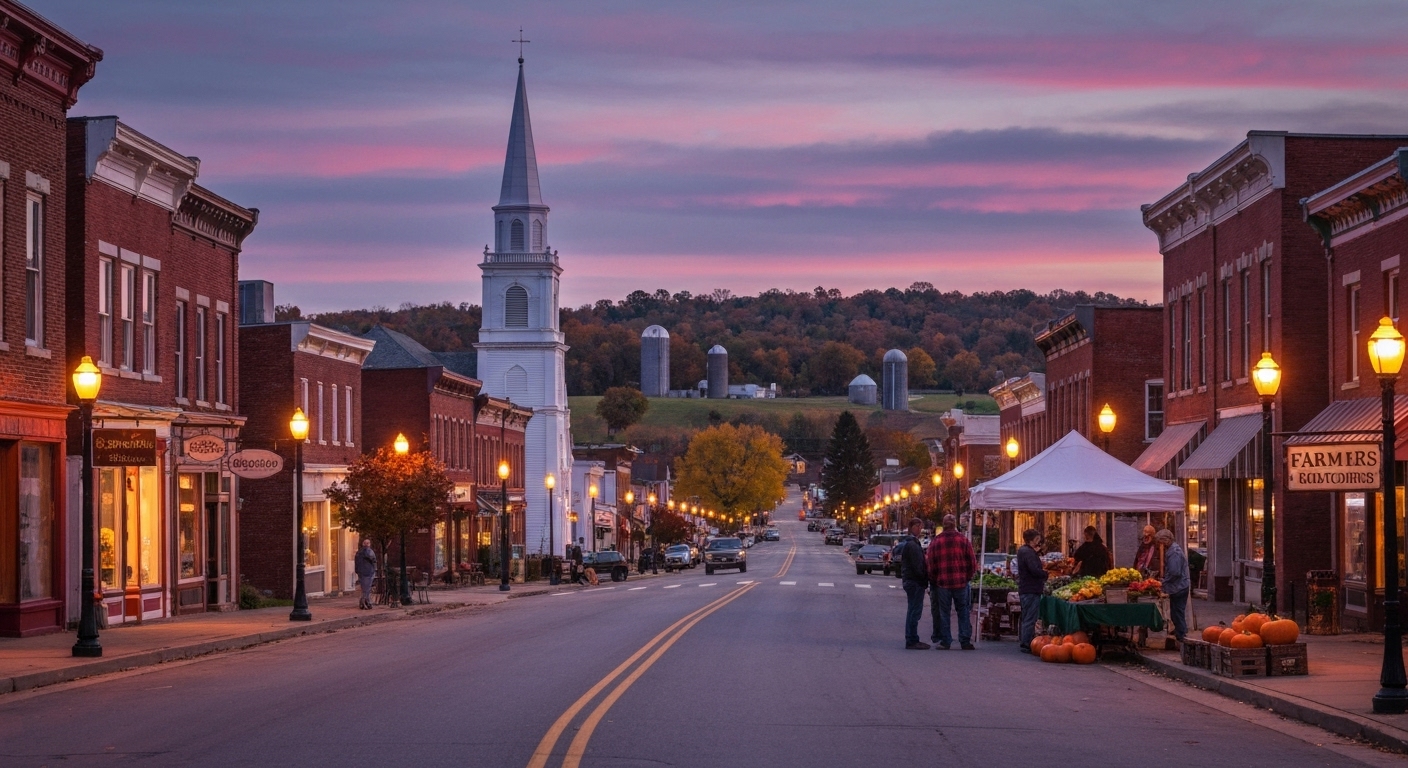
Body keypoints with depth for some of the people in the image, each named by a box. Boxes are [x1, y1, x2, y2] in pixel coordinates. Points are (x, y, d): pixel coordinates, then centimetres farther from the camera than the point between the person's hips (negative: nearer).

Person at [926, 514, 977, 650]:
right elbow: (972, 562, 0)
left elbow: (930, 564, 2)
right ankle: (965, 641, 2)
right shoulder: (963, 540, -1)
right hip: (961, 582, 0)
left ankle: (945, 641, 6)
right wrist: (968, 576, 14)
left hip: (942, 583, 0)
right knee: (963, 612, 6)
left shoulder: (936, 541, 0)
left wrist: (933, 580, 15)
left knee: (943, 613, 7)